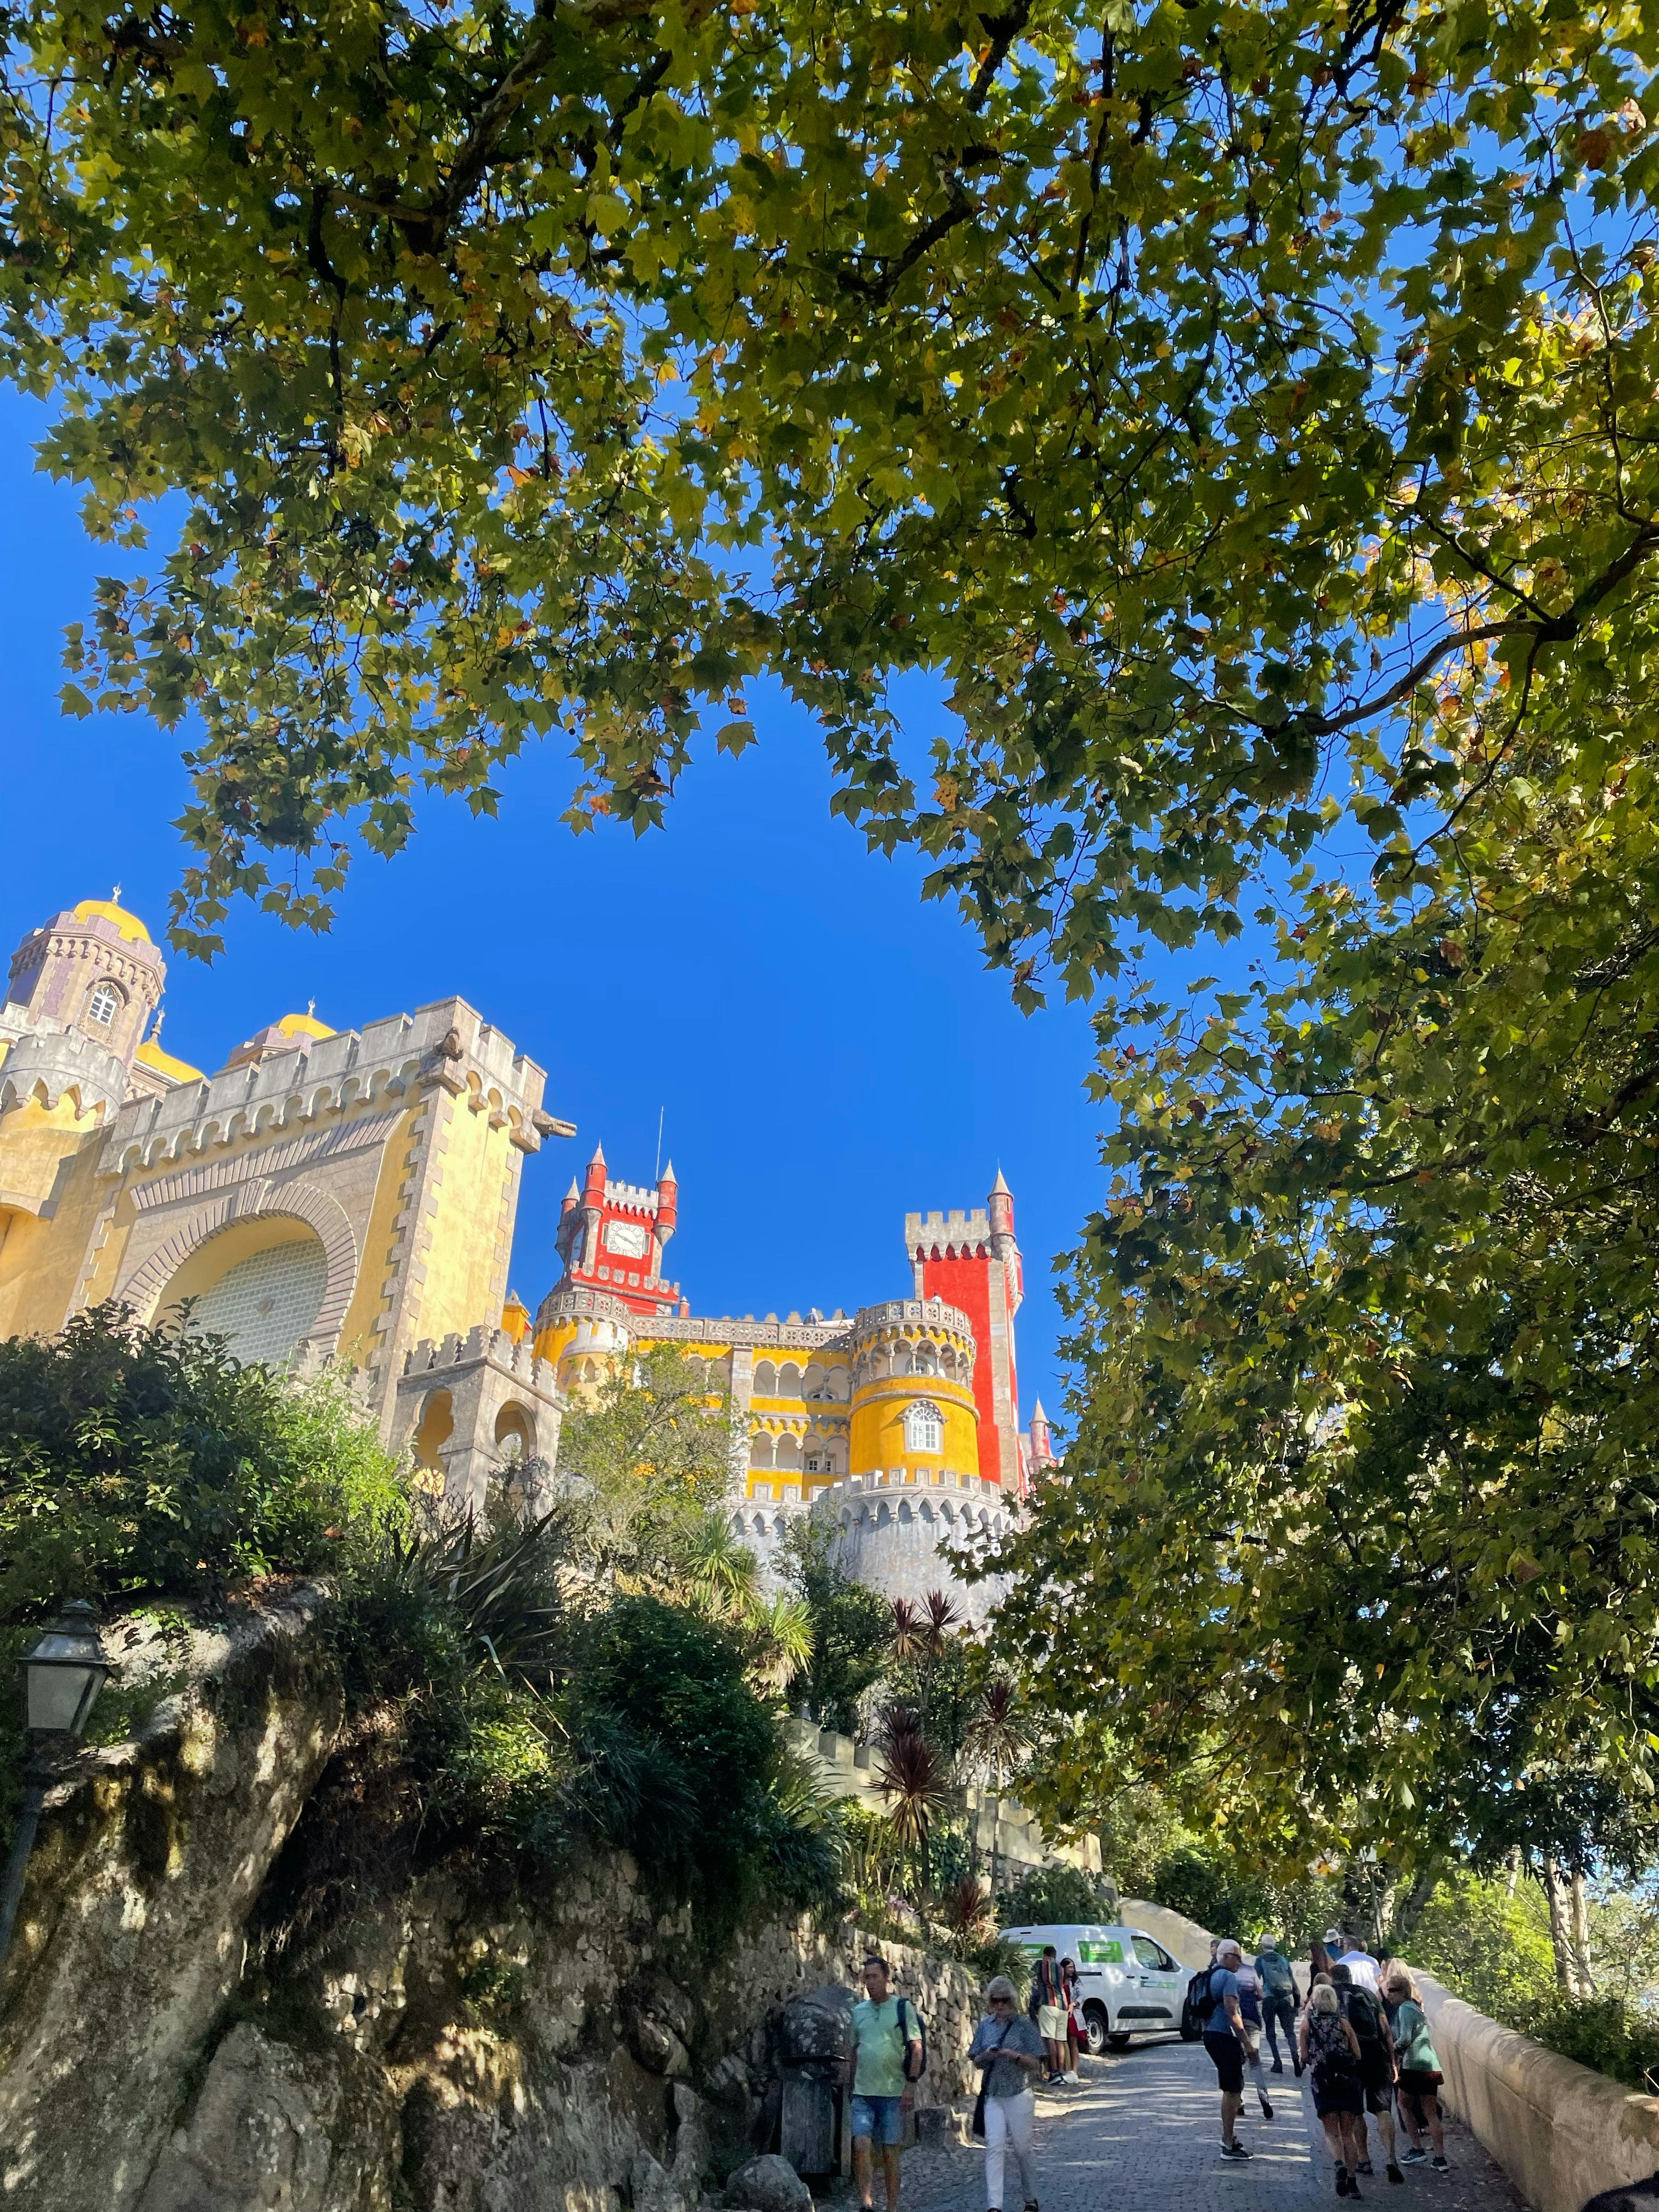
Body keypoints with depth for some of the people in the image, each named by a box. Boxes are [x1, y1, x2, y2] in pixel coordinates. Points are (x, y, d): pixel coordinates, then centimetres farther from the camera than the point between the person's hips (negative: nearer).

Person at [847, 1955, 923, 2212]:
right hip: (863, 2094, 3)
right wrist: (849, 2086, 13)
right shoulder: (858, 2011, 9)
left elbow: (917, 2049, -3)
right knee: (861, 2145, -12)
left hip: (893, 2094, -3)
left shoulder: (903, 2007, -2)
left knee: (890, 2153, 4)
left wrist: (910, 2085, -9)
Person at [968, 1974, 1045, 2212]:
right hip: (993, 2096, 2)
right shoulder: (985, 2026, 5)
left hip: (1020, 2095, -2)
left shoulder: (1024, 2026, -5)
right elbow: (976, 2062, 10)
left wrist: (1014, 2055, -22)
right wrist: (986, 2055, -12)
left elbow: (1036, 2063, -6)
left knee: (1021, 2148, 7)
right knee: (995, 2148, -8)